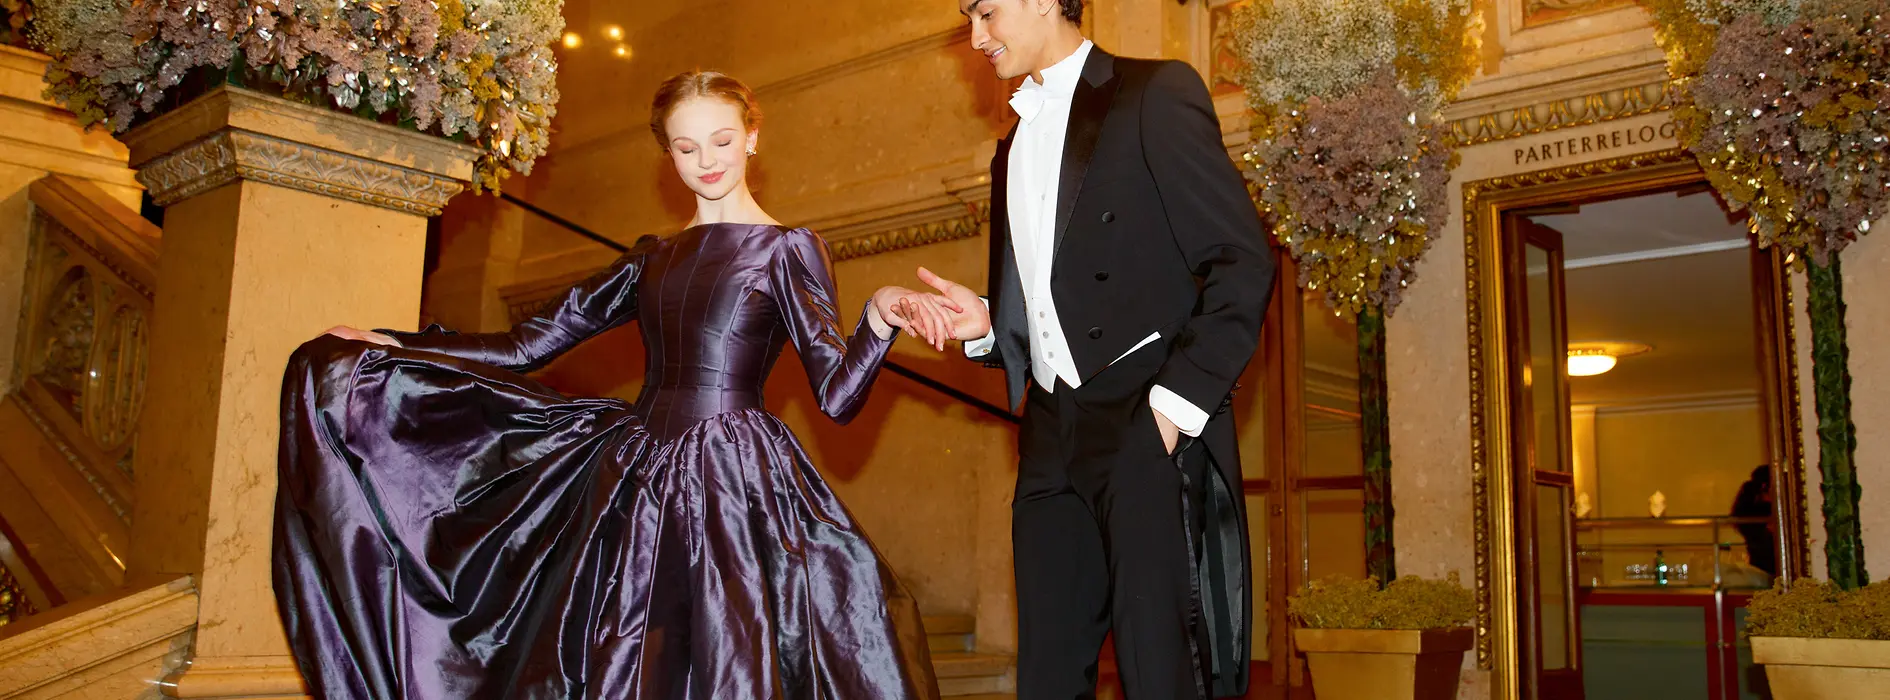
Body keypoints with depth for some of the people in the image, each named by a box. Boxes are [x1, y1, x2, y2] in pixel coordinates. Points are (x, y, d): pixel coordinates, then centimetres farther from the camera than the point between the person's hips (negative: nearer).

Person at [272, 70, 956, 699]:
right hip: (637, 482, 5)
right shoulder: (652, 258, 16)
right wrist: (389, 344, 9)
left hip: (736, 486, -5)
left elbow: (837, 394, -7)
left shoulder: (787, 248, 2)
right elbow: (531, 344, 14)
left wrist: (880, 316, -25)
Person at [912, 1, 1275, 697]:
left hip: (1150, 423, -7)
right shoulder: (1013, 149, 24)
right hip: (1052, 440, 7)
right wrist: (984, 325, 7)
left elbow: (1244, 261, -7)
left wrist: (1178, 399, -15)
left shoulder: (1155, 93, 1)